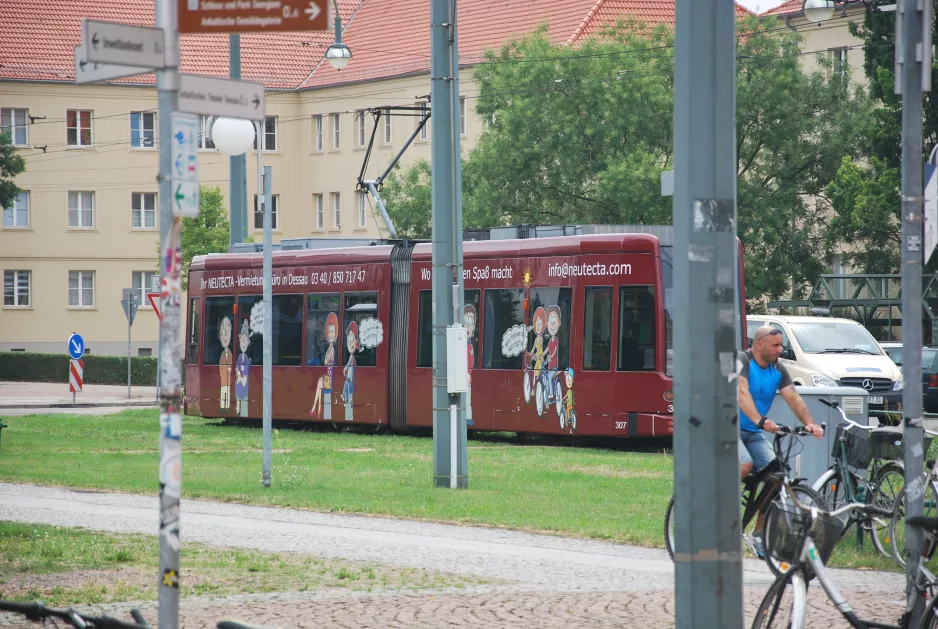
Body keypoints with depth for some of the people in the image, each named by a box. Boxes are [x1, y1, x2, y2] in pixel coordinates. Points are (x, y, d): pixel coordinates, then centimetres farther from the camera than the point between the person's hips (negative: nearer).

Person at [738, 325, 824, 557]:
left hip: (753, 433, 7)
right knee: (745, 465, -33)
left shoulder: (778, 370, 5)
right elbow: (742, 392, -31)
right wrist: (760, 420, -46)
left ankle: (759, 534, 0)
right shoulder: (741, 361, -15)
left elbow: (793, 398, -6)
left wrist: (810, 423, -24)